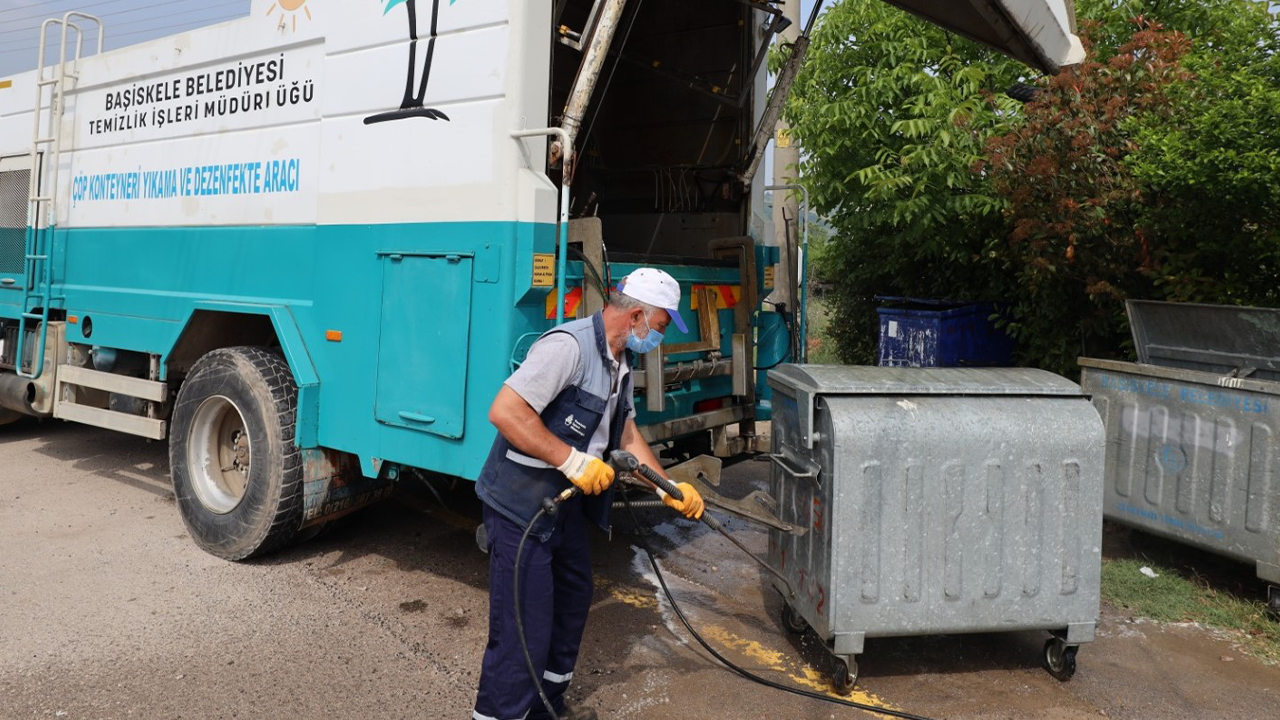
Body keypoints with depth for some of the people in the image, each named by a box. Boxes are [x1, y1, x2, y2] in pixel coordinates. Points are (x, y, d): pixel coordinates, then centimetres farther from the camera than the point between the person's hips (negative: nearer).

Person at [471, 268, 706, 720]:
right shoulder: (570, 346, -23)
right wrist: (573, 460, -26)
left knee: (572, 600, 21)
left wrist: (670, 488, 13)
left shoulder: (619, 364, 9)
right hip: (521, 506, -10)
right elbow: (504, 412, -29)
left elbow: (625, 432, 19)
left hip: (566, 502, 10)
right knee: (524, 632, -6)